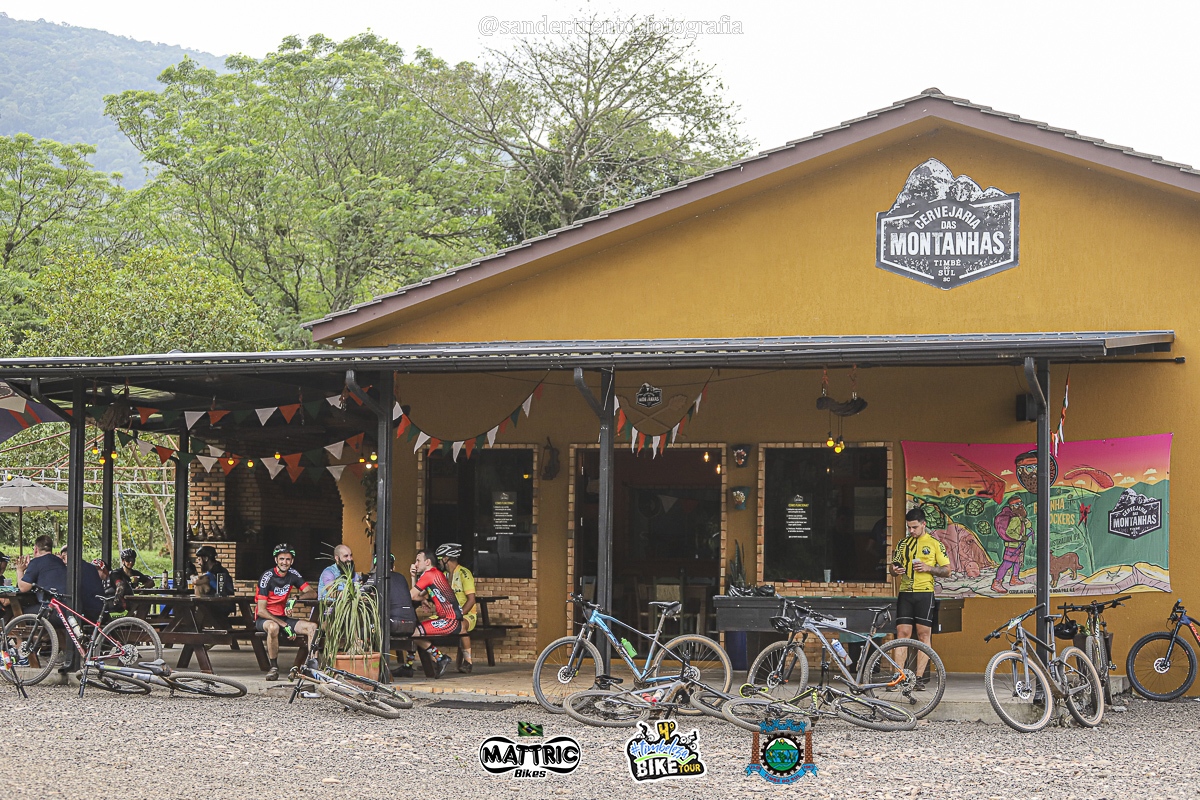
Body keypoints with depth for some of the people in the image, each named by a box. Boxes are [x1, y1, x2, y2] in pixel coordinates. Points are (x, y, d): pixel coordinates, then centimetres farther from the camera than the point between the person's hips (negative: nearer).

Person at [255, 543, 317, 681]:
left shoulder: (292, 575, 1)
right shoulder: (267, 577, -16)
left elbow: (311, 593, -3)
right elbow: (261, 610, -19)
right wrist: (284, 624, -25)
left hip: (282, 617, 5)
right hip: (263, 619, -5)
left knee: (312, 627, -16)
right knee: (273, 627, -40)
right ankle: (274, 667, -26)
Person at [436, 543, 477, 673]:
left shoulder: (464, 573, -10)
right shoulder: (444, 575, 16)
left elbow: (471, 600, -16)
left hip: (467, 615, -7)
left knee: (460, 626, -40)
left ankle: (468, 661, -28)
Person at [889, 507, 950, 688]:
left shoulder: (934, 544, 4)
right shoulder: (903, 544, 15)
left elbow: (947, 571, 4)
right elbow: (894, 566, 21)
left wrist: (928, 568, -12)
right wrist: (895, 570, -3)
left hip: (924, 593, -3)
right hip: (905, 593, 3)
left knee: (924, 635, -3)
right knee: (902, 633, -3)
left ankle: (919, 678, -1)